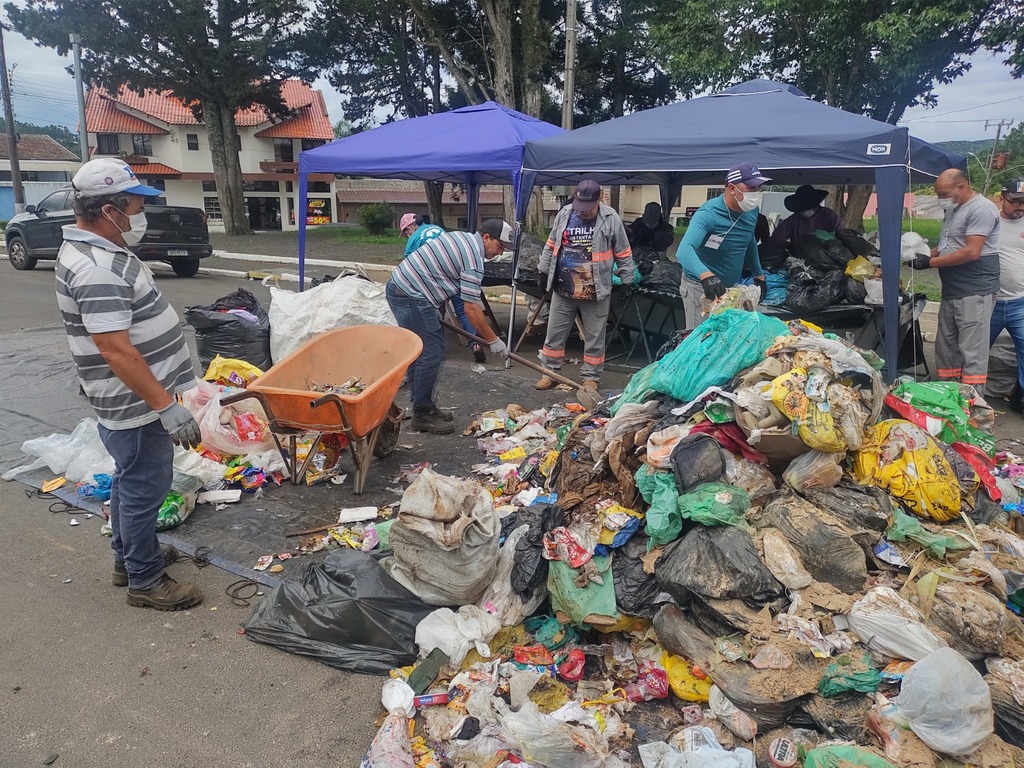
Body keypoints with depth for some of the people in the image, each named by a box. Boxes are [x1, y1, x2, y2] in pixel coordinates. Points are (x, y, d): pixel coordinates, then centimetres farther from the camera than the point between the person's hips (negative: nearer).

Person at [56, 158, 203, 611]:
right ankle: (145, 581, 17)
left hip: (132, 401, 11)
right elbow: (116, 351, -29)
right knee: (144, 489, 2)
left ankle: (128, 557, 39)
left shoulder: (93, 249, 9)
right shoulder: (97, 270, -25)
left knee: (129, 480, 22)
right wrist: (166, 407, -28)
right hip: (134, 406, -11)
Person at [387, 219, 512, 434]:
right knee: (430, 354, -6)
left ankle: (423, 406, 23)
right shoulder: (473, 257, -14)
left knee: (420, 352, 15)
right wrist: (493, 340, -7)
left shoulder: (461, 238, 16)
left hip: (399, 286, 10)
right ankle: (423, 415, 2)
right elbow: (471, 308, -15)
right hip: (410, 296, -10)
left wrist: (434, 308, 27)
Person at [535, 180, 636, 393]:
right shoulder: (564, 214, 2)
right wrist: (543, 270, 16)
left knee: (594, 338, 7)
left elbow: (623, 254, 0)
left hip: (596, 293, -2)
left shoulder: (611, 219, -7)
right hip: (563, 289, 3)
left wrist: (626, 281, 2)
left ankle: (591, 378, 19)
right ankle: (550, 373, 22)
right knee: (554, 333, 9)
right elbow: (551, 246, 14)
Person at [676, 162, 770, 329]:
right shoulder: (708, 214, -25)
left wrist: (758, 275, 22)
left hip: (732, 286, 7)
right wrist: (706, 275, -58)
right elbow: (684, 250, -41)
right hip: (701, 287, -7)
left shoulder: (751, 211, 0)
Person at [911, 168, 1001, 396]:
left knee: (972, 352, -8)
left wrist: (930, 262, -16)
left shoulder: (981, 209, -13)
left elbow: (971, 252, -21)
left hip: (974, 292, -10)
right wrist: (924, 254, 5)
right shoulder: (952, 210, 17)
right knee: (946, 348, 13)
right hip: (951, 292, 10)